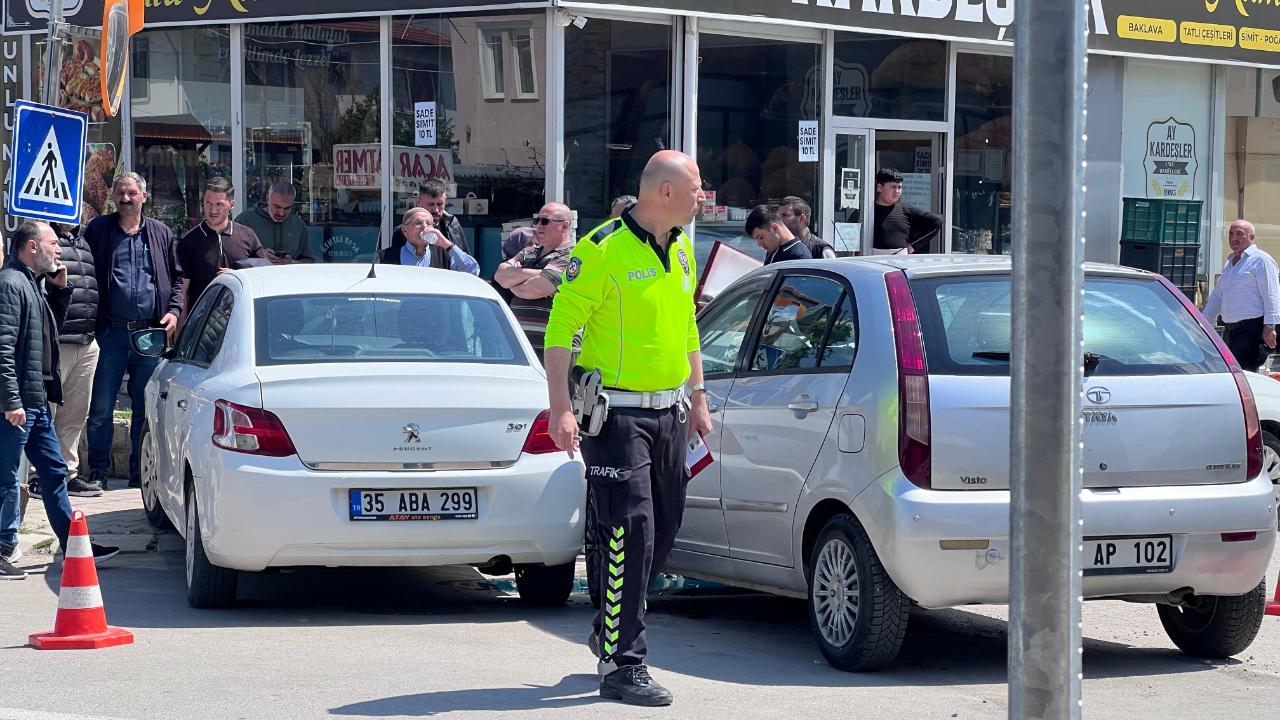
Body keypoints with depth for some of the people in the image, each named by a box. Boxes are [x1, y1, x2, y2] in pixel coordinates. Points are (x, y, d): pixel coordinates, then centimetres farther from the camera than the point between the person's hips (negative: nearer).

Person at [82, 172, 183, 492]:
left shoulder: (160, 233, 11)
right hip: (111, 331, -2)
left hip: (150, 332, 2)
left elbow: (176, 277, 16)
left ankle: (140, 472, 15)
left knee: (146, 408, 7)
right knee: (101, 408, -1)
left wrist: (174, 311, 1)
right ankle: (98, 472, 7)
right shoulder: (98, 230, 6)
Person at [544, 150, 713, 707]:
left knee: (664, 530, 12)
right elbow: (560, 327, -14)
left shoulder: (681, 249, 11)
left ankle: (610, 630, 31)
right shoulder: (603, 249, -14)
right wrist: (561, 408, -20)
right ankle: (622, 666, -6)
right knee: (631, 532, -11)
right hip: (617, 413, -8)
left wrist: (698, 400, 20)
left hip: (669, 411, 8)